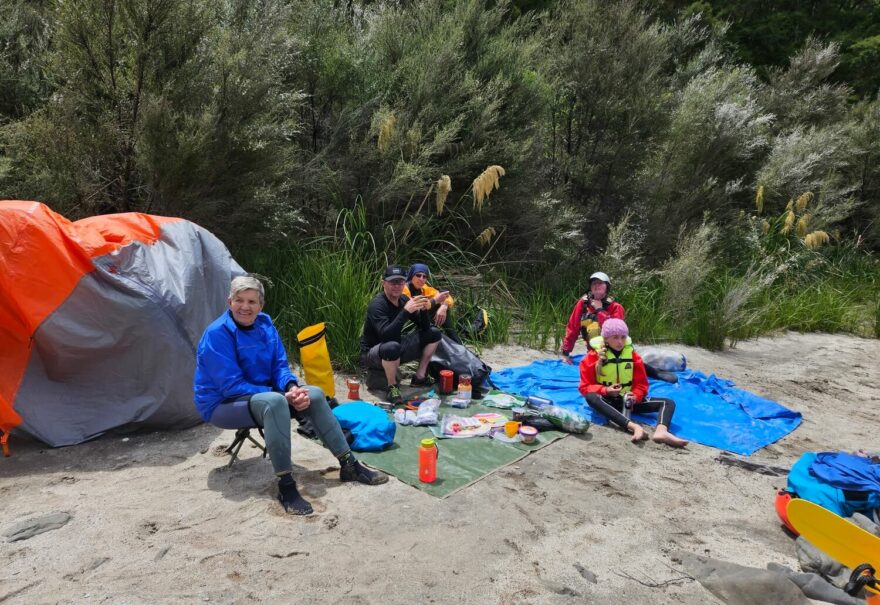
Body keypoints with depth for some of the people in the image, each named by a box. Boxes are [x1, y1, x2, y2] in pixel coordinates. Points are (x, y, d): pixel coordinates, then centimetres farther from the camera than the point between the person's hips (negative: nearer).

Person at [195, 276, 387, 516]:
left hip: (262, 394, 7)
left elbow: (280, 366, 2)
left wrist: (292, 387, -21)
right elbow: (231, 386, -24)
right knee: (274, 401, -37)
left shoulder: (264, 323, -1)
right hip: (222, 404, -7)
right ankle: (286, 486, -34)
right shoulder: (217, 333, -21)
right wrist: (283, 395, -26)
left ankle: (349, 465, -2)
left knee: (314, 394, -9)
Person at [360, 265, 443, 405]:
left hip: (395, 350, 8)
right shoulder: (377, 304, -24)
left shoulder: (404, 299, -2)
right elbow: (386, 336, -38)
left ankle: (420, 377, 9)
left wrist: (424, 310, -18)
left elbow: (424, 328, 2)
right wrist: (406, 311, -41)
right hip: (372, 354, -7)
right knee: (392, 347, -42)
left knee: (434, 334, 2)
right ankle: (392, 386, -16)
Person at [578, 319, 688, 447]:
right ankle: (633, 427, -56)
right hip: (607, 401, -4)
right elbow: (585, 387, -8)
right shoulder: (593, 357, -7)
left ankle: (661, 431, -48)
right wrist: (605, 390, -26)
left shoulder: (633, 356, 2)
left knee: (668, 403, -13)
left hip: (628, 401, 4)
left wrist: (635, 396, -18)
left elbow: (641, 384, 4)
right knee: (591, 397, -40)